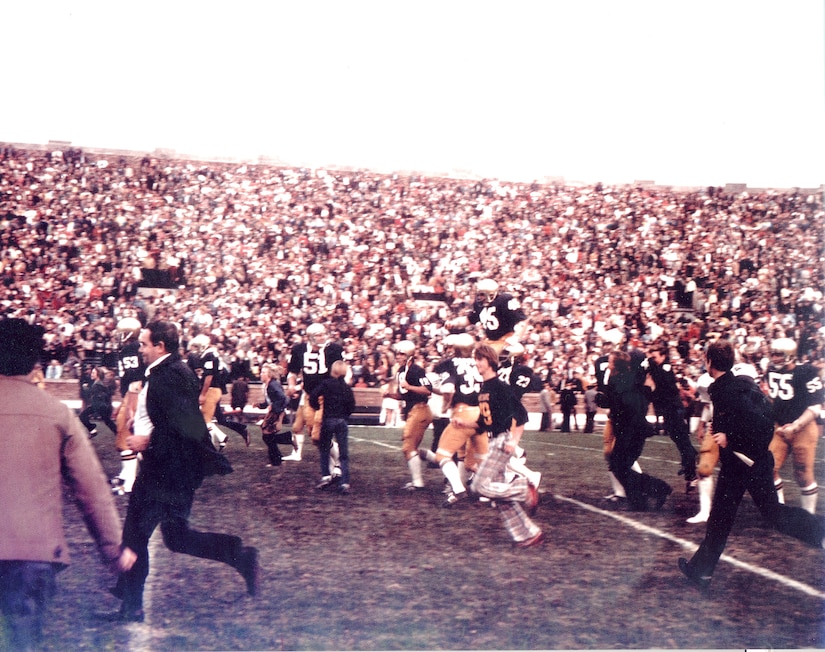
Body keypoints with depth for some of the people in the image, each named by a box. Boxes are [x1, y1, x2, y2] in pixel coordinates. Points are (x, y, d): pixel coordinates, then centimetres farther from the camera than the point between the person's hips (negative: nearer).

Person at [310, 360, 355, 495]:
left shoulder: (326, 384, -3)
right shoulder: (347, 388, 4)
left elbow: (313, 396, -13)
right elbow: (352, 406, 1)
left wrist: (317, 407, 5)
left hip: (328, 420, -2)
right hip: (342, 422, 2)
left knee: (324, 449, 16)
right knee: (343, 454, 2)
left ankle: (326, 476, 8)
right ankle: (344, 483, -5)